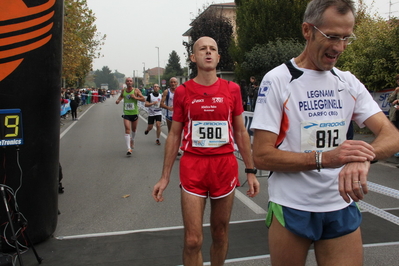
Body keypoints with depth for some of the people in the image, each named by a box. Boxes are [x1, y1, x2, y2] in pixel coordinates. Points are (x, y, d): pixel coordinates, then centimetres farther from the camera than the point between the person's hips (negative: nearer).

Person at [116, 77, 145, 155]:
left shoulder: (136, 90, -5)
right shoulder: (123, 90, 4)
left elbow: (143, 99, -8)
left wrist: (135, 97, -20)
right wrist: (118, 100, 5)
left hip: (134, 113, 0)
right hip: (126, 113, 0)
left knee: (134, 129, 17)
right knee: (127, 130, -13)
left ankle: (132, 140, 50)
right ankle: (129, 149, -18)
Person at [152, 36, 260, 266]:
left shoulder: (232, 89, 4)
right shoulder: (183, 92, 1)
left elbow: (241, 132, 8)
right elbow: (174, 136, 6)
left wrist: (251, 171, 5)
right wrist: (165, 177, 3)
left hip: (225, 166, 1)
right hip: (192, 167, -1)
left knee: (220, 234, 13)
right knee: (193, 240, -1)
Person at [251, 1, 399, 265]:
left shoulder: (349, 82, 4)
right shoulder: (277, 80, -11)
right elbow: (262, 156, -15)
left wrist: (364, 157, -28)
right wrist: (325, 158, -27)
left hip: (342, 208, 4)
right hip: (291, 209, -3)